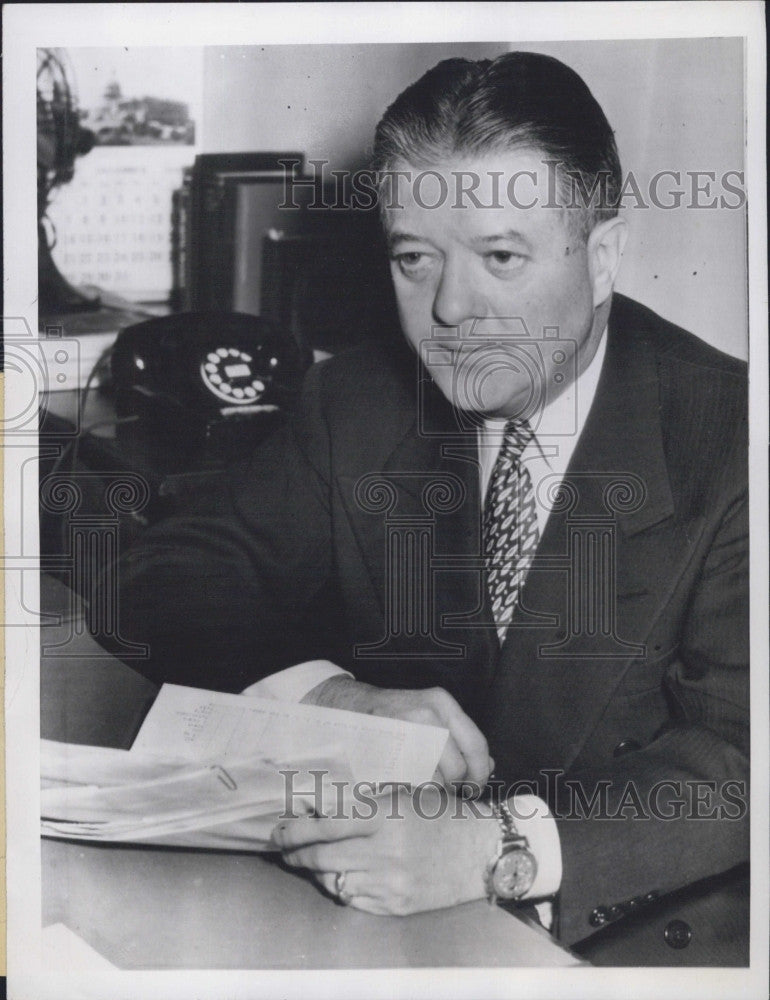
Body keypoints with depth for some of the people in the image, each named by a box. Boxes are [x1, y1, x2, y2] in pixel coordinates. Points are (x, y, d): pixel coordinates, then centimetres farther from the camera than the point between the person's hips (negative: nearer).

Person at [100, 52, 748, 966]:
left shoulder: (728, 437, -11)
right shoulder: (354, 404, 1)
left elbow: (740, 758, -18)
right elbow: (163, 583, -2)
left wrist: (500, 845, -33)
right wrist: (328, 691, -21)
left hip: (639, 937, -2)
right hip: (369, 909, 3)